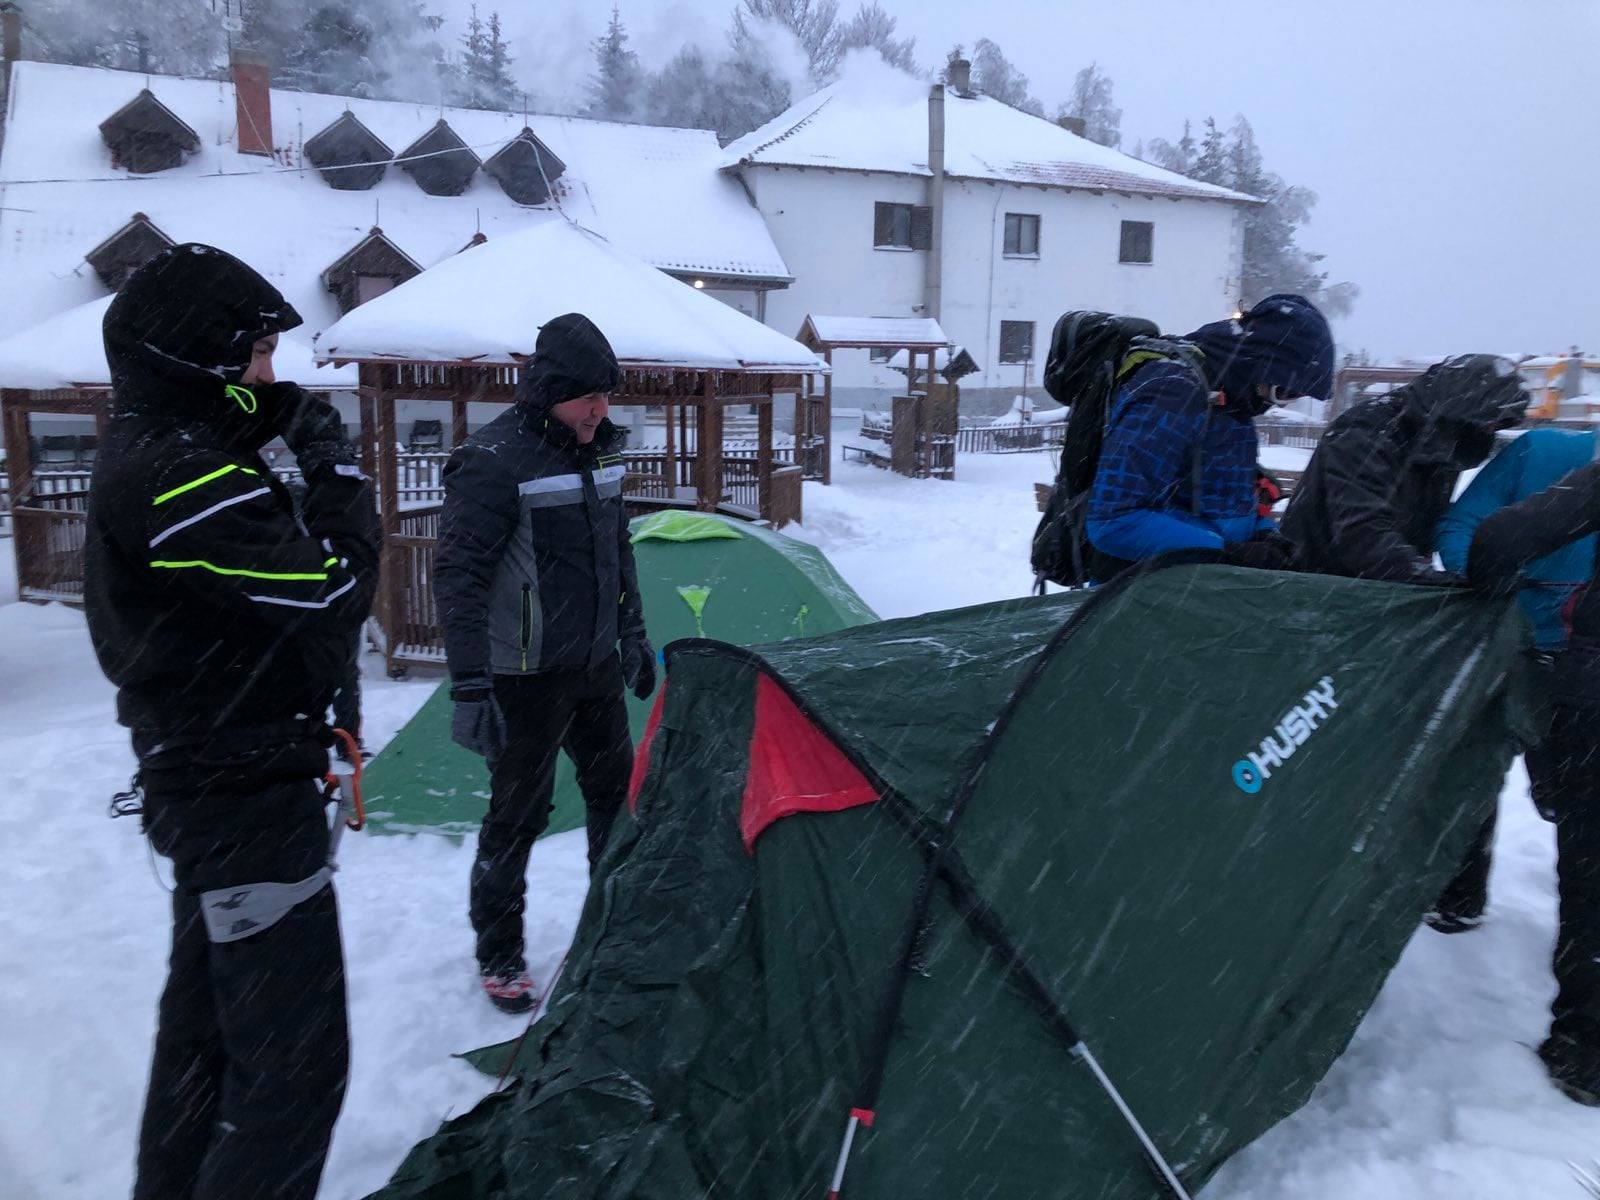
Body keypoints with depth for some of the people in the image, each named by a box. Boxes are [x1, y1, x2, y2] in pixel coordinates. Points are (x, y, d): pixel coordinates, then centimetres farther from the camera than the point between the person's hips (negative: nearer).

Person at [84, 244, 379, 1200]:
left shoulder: (149, 458, 10)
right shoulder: (184, 480, -24)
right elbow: (335, 591, -25)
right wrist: (336, 467, -12)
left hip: (196, 781, 11)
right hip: (251, 797, -11)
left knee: (208, 1017, 25)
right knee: (295, 1057, -3)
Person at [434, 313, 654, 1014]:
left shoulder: (596, 452, 5)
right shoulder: (496, 461, -19)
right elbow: (458, 576, -23)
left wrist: (632, 637, 19)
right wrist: (469, 686, -27)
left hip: (596, 666, 8)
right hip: (529, 677, -8)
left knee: (617, 794, 18)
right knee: (518, 816, 3)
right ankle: (498, 956, 23)